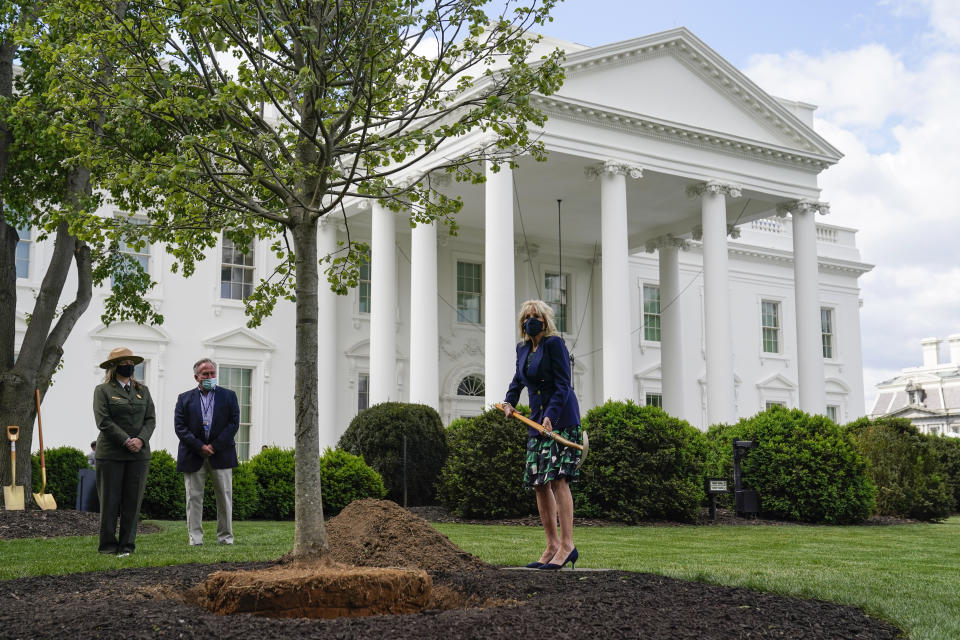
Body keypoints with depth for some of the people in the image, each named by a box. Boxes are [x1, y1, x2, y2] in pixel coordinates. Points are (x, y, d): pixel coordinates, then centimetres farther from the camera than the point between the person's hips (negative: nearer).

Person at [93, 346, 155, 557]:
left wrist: (141, 440, -10)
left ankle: (127, 545, 7)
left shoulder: (142, 390, 15)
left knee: (133, 500, 1)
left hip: (139, 454, 3)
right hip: (111, 453, -3)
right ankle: (108, 545, 9)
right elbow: (103, 421, -8)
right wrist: (126, 441, -15)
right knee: (110, 500, 0)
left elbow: (151, 419, 8)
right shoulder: (103, 390, 3)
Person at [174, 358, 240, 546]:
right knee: (194, 498, 1)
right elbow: (180, 427, 0)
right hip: (193, 456, 0)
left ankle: (226, 538, 10)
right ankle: (195, 539, 6)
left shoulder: (228, 396, 9)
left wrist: (214, 446, -10)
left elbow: (233, 423, 0)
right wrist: (199, 447, -12)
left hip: (221, 454, 0)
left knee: (225, 497, 2)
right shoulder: (185, 398, 9)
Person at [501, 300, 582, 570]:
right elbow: (518, 379, 31)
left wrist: (550, 416, -25)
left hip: (561, 418, -8)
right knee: (538, 484, 4)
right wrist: (509, 401, 14)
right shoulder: (523, 348, 13)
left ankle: (567, 545, -16)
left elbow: (563, 385, -15)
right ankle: (552, 546, 10)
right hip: (537, 420, 8)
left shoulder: (554, 344, -9)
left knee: (557, 479, -16)